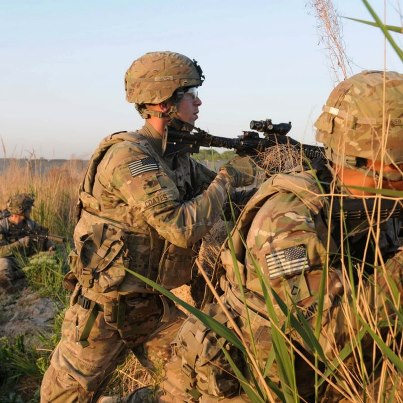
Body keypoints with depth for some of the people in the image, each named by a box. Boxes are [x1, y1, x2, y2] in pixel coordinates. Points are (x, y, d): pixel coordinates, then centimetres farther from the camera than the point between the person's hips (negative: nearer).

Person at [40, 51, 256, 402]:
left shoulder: (176, 155, 3)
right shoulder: (128, 155, -23)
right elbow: (183, 227, -28)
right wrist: (228, 178, -17)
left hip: (156, 304, 7)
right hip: (105, 310, -7)